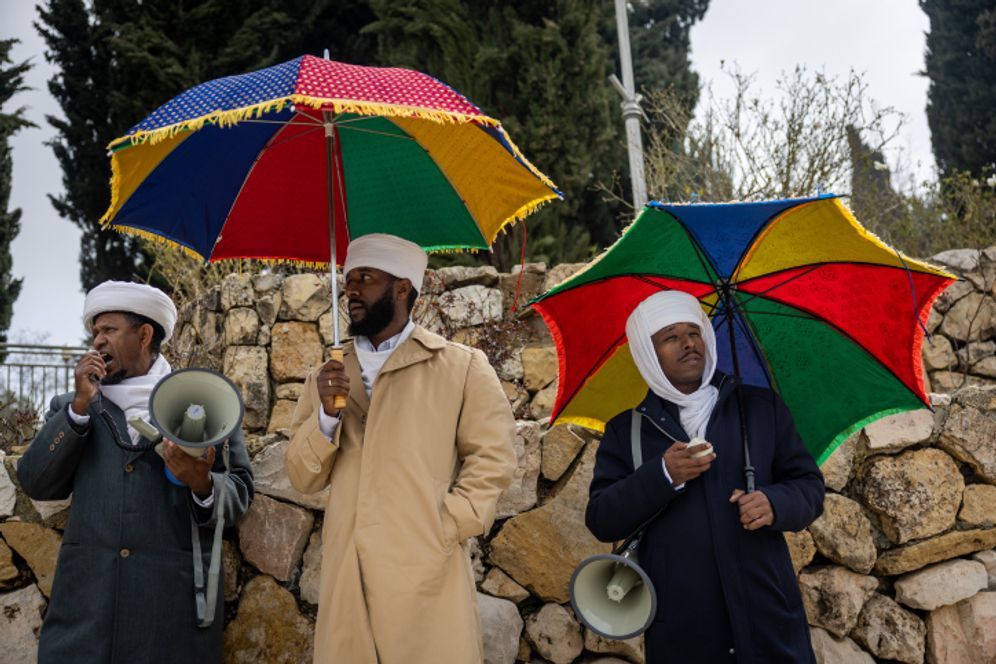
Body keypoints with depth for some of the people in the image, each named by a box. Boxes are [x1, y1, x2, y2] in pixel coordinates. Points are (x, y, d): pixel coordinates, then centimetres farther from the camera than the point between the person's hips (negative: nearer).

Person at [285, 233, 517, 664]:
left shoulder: (463, 366, 3)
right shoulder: (327, 377, 14)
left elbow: (492, 456, 0)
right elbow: (303, 478, 10)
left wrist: (446, 528, -10)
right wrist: (326, 415, -6)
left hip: (427, 574, -3)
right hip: (345, 577, 3)